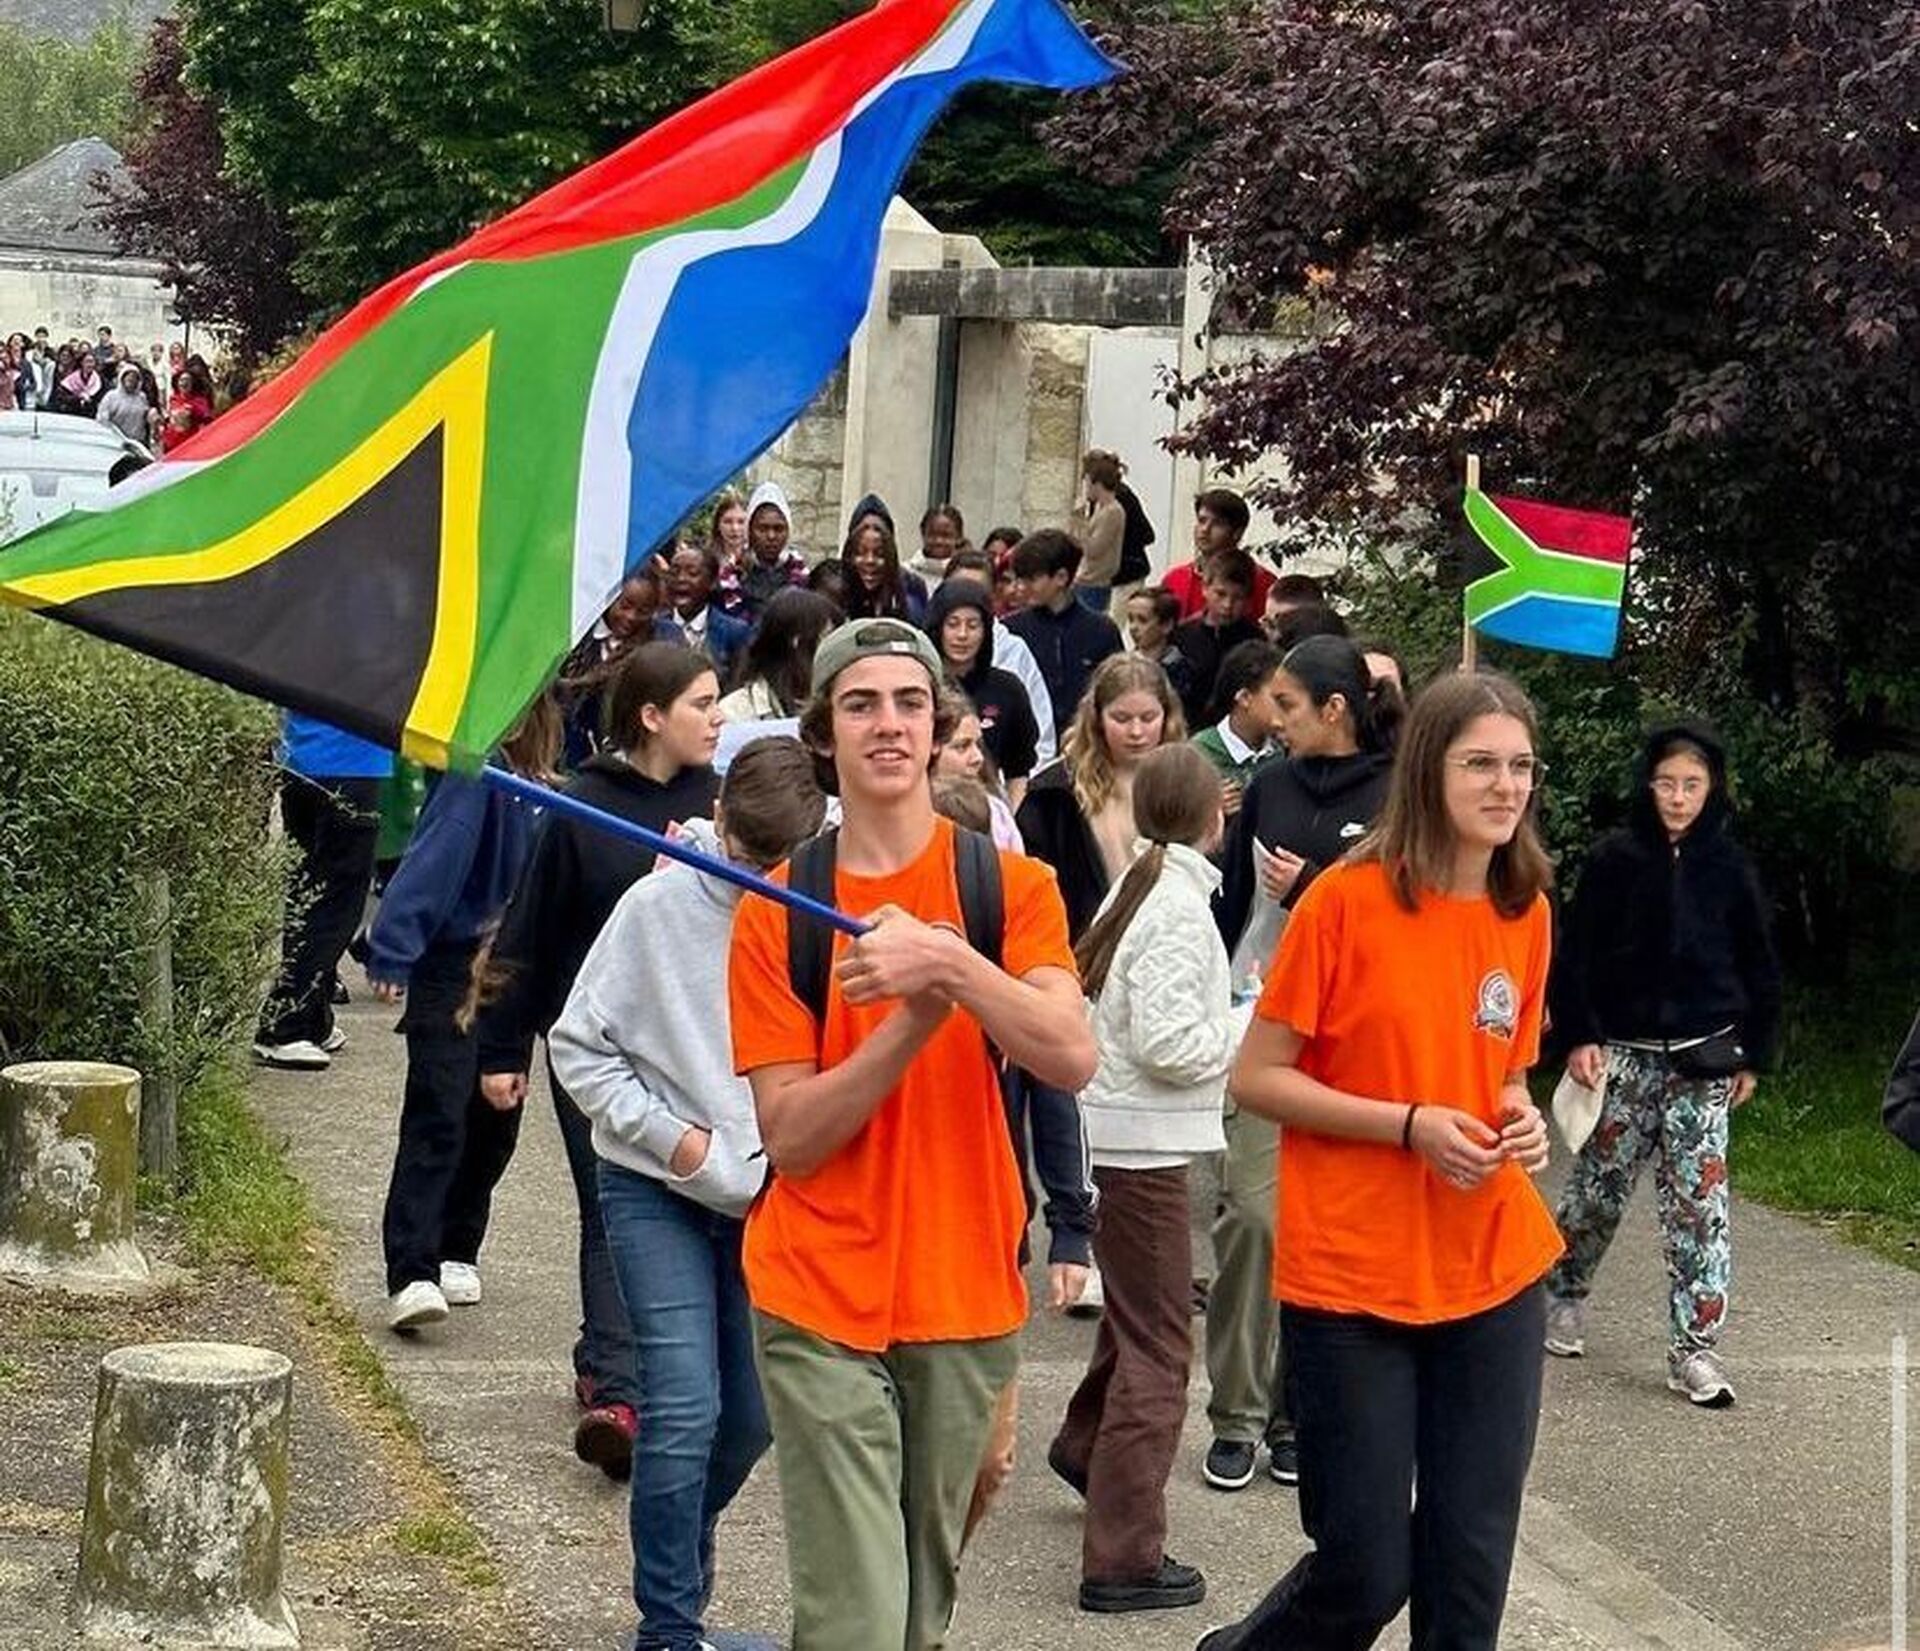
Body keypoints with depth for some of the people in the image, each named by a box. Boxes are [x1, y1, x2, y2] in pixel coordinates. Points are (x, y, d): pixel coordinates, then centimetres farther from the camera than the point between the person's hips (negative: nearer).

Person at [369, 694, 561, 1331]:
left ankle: (455, 1254, 27)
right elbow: (432, 863, -20)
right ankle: (411, 1276, -17)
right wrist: (392, 955, -26)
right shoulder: (474, 774, -14)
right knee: (437, 1120, -13)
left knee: (493, 1123, 13)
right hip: (452, 969, -7)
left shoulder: (542, 784, 6)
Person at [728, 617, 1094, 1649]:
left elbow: (1071, 1059, -16)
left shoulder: (1011, 887, 0)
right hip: (823, 1302, -2)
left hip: (965, 1301, 2)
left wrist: (948, 961, -29)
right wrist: (918, 1014, -20)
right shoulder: (775, 912, -1)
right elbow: (788, 1134, -8)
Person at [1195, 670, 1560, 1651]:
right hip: (1350, 1279, -5)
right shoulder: (1349, 898, -10)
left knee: (1470, 1568, 5)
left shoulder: (1527, 914, 6)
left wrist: (1521, 1122, -2)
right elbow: (1254, 1079, -8)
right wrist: (1411, 1124, -17)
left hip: (1492, 1276, 5)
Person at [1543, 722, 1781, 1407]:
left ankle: (1694, 1348, -2)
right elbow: (1574, 955, -1)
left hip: (1702, 1059, 1)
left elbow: (1758, 970, 10)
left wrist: (1754, 1055, 8)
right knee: (1597, 1188, 8)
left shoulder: (1730, 868, 3)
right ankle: (1563, 1294, 33)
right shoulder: (1613, 860, -3)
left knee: (1699, 1201, -3)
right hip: (1622, 1054, -1)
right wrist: (1578, 1036, -9)